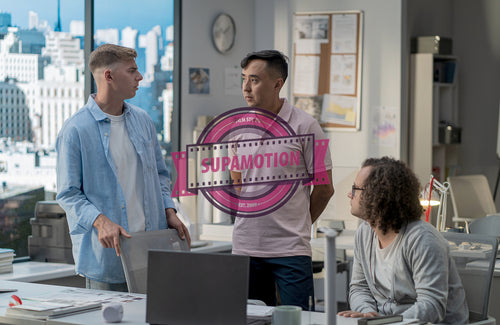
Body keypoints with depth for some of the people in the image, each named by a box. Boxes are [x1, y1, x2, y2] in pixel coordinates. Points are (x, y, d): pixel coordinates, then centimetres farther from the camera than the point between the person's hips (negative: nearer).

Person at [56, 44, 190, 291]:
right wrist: (100, 221, -25)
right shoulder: (75, 129, -8)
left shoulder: (142, 121, 11)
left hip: (150, 247, 6)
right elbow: (68, 194, -9)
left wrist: (169, 212, 4)